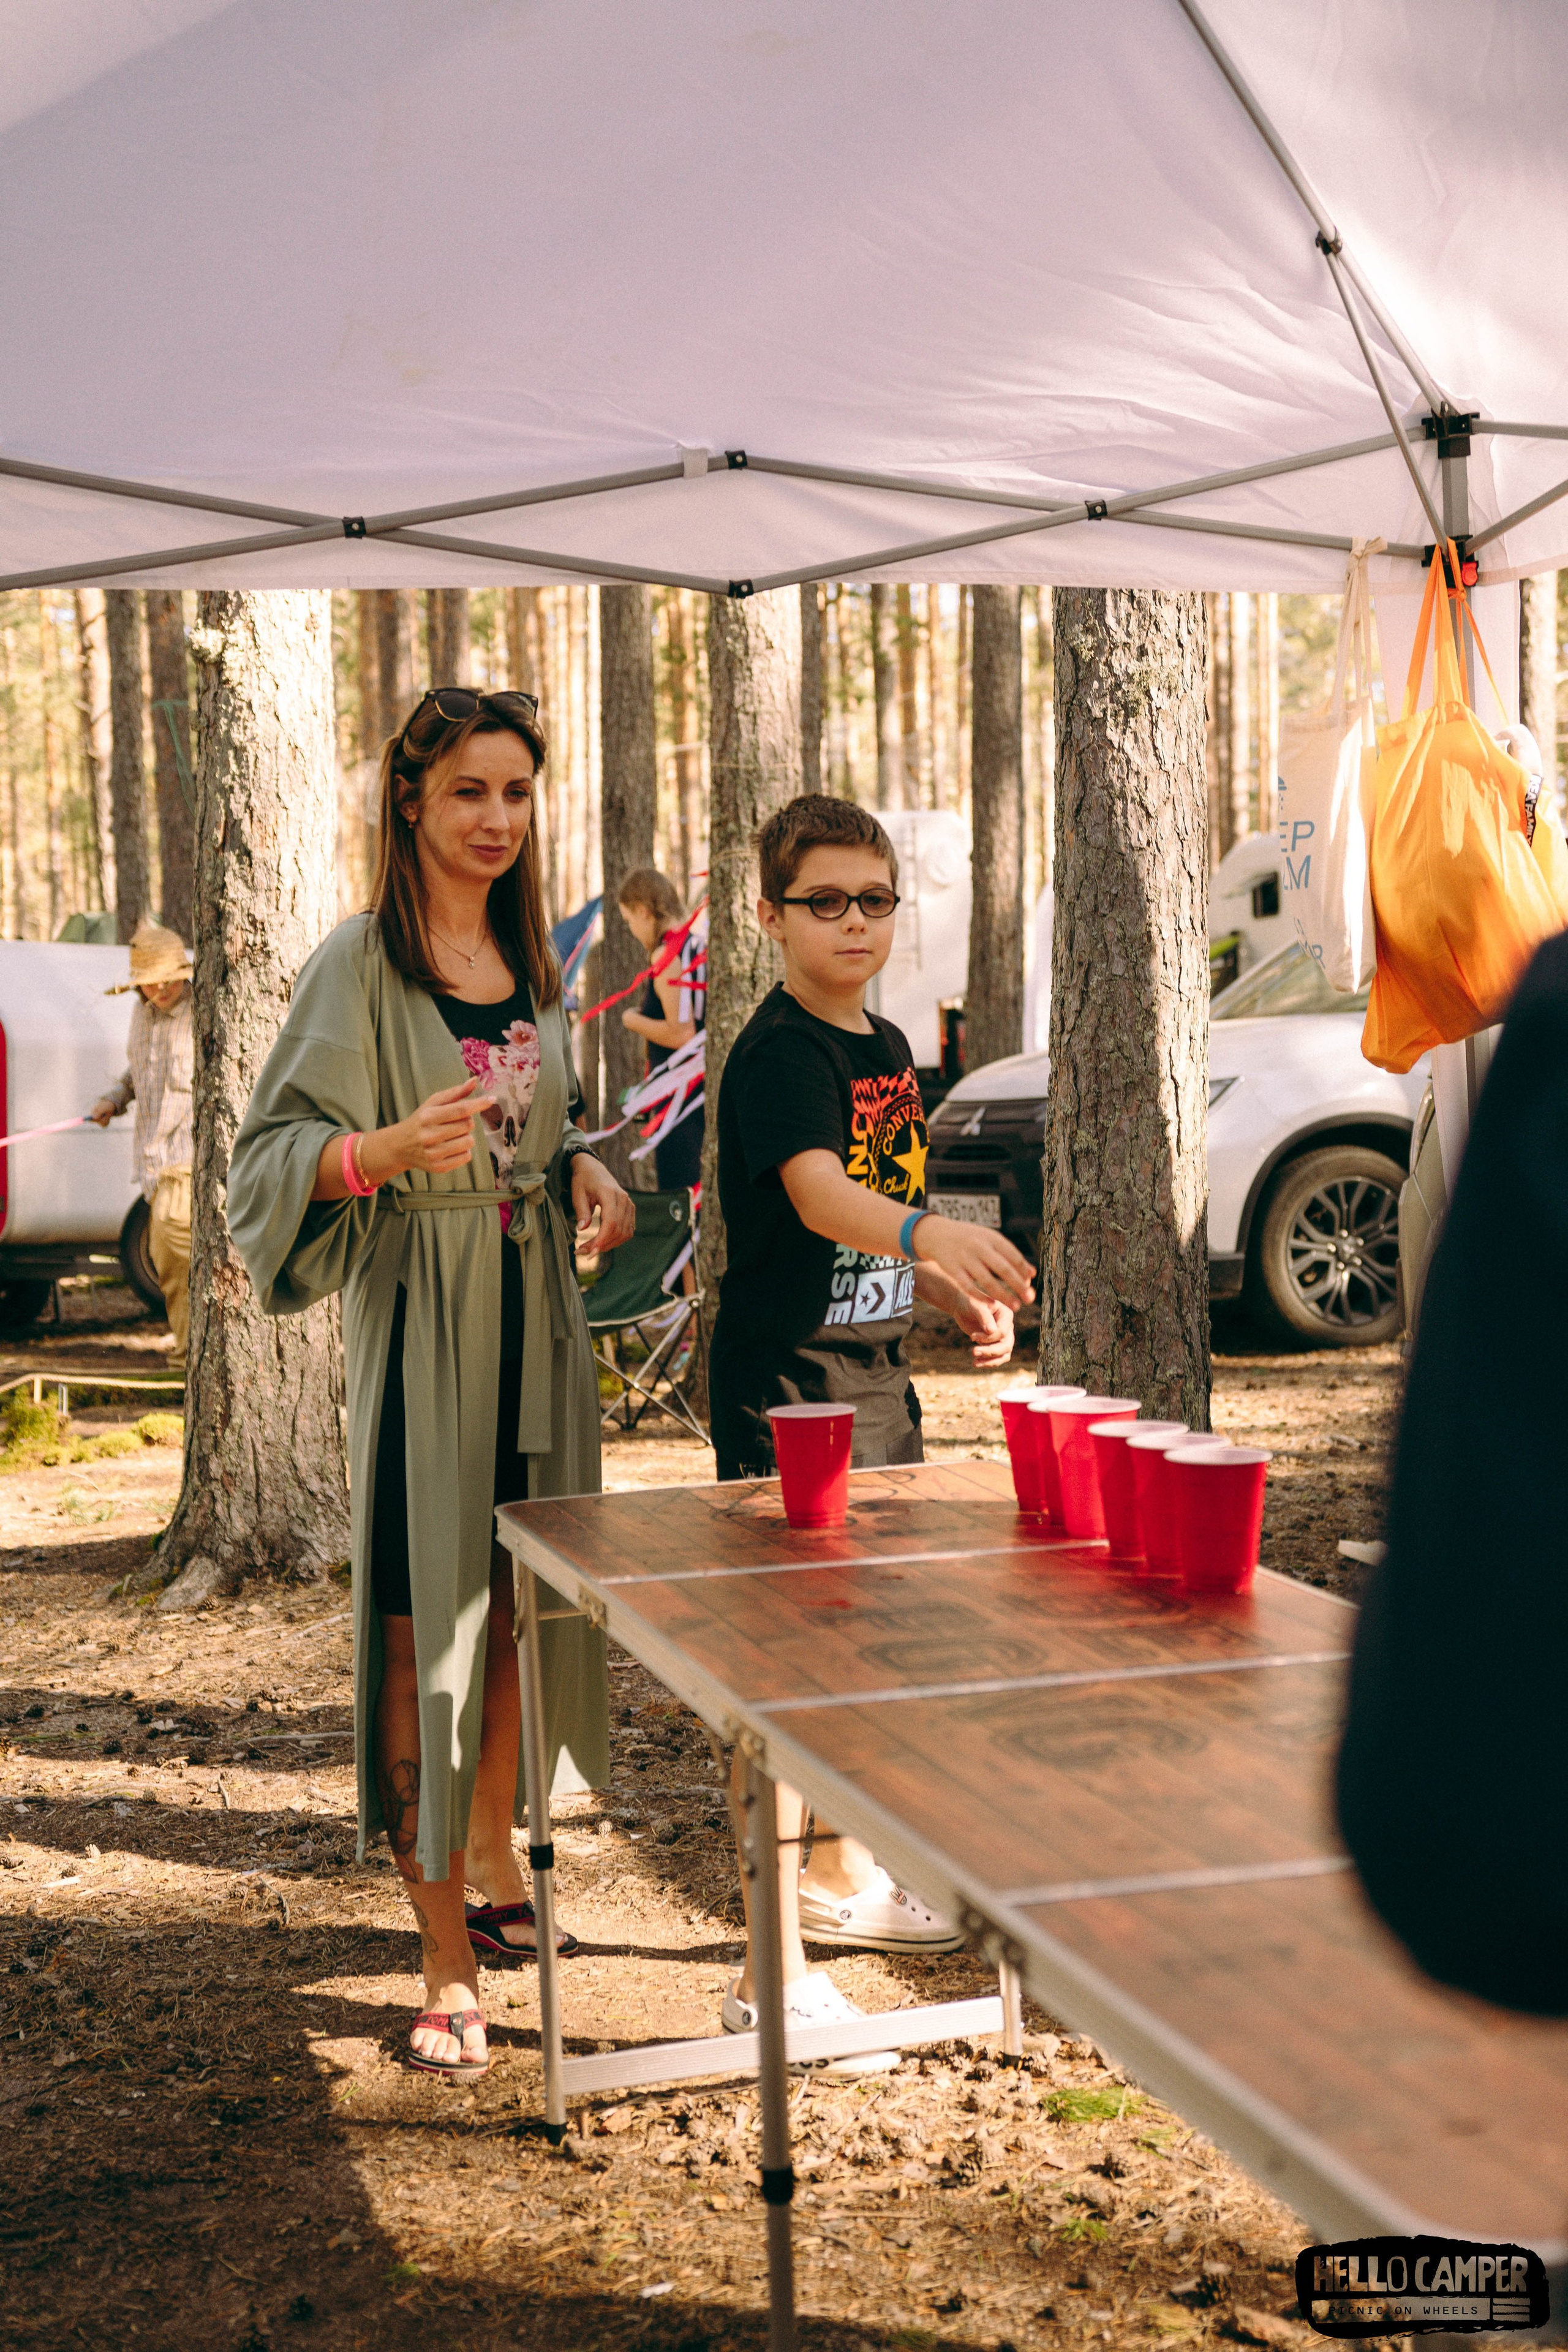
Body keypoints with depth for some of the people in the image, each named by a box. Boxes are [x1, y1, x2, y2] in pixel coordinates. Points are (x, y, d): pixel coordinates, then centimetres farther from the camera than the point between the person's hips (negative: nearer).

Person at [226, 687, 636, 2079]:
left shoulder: (536, 961, 11)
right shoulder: (361, 965, -9)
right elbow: (276, 1153, -10)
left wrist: (584, 1171, 3)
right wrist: (387, 1152, -29)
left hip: (535, 1313, 6)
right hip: (422, 1329, -6)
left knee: (520, 1607, 14)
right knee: (427, 1627, -3)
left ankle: (495, 1872, 33)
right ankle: (448, 1960, 4)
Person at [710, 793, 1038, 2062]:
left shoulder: (888, 1047, 11)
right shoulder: (776, 1052, -17)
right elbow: (817, 1195, -36)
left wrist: (959, 1296, 8)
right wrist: (931, 1233, -54)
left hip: (876, 1379, 9)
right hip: (785, 1392, -9)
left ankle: (840, 1875, 40)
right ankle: (773, 1972, -3)